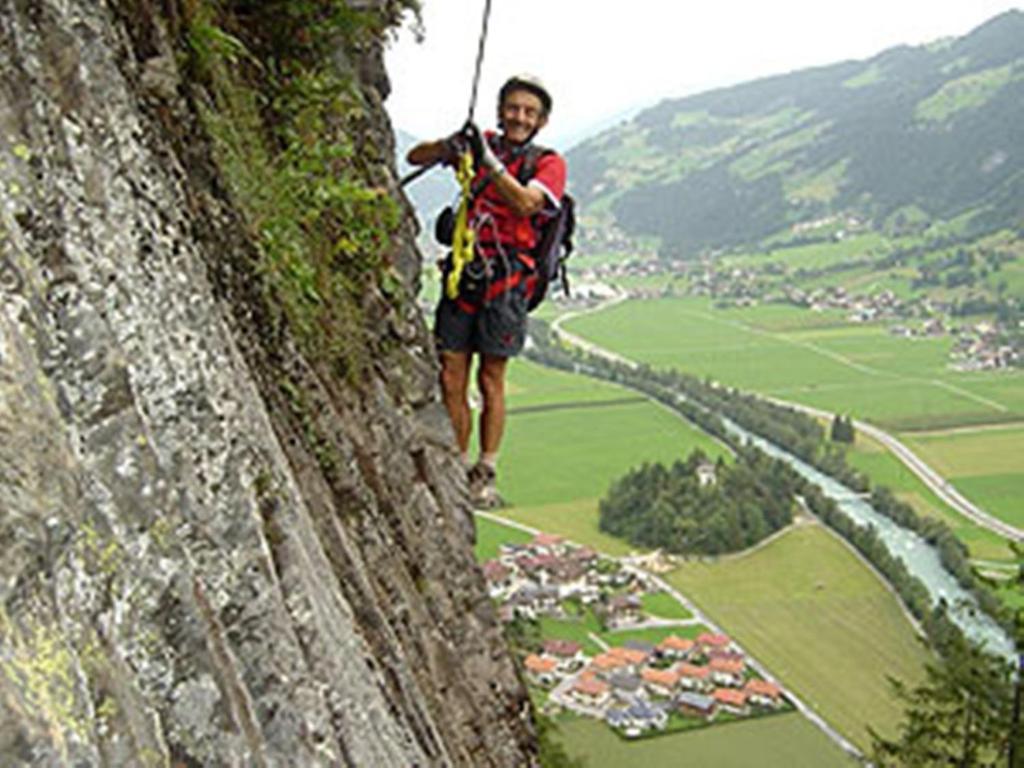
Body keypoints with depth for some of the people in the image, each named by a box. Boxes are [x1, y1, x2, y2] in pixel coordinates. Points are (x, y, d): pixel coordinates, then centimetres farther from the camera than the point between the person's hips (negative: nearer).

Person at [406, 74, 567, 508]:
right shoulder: (482, 143, 12)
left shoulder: (548, 164, 2)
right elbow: (416, 158, 8)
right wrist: (449, 146, -12)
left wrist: (489, 161, -28)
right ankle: (459, 469, 14)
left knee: (490, 380, 0)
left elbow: (525, 203, -19)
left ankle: (486, 475, 9)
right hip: (462, 274, 3)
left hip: (506, 280, -3)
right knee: (451, 379, 3)